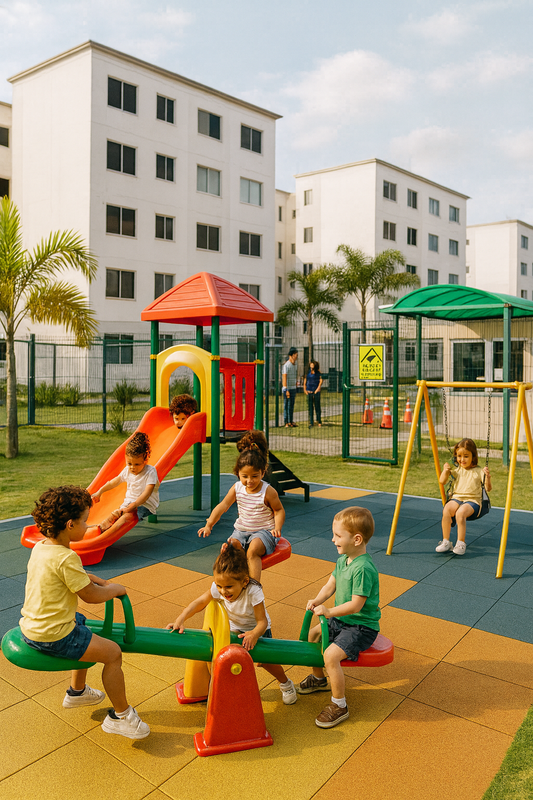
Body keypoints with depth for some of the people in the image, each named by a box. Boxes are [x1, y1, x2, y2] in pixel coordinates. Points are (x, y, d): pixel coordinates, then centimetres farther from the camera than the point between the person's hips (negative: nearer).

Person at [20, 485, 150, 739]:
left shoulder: (40, 546, 3)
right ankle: (120, 715, 9)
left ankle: (77, 691, 48)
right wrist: (114, 589, -1)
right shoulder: (65, 558, -27)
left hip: (31, 626, 10)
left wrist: (103, 582, 11)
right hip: (53, 637, -10)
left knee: (84, 628, 33)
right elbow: (91, 595, -19)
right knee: (112, 653, -5)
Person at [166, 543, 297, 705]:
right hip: (234, 627, 3)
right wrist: (180, 620, -32)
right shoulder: (218, 588, -29)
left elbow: (262, 621, -35)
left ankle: (286, 684, 18)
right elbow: (199, 603, -20)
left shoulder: (253, 591, -38)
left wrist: (254, 634, -55)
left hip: (257, 628, -3)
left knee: (265, 659, -13)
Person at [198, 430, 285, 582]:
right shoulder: (237, 488, 1)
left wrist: (277, 528, -17)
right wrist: (209, 525, -6)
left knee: (253, 550, -35)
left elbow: (279, 510, 0)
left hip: (263, 531, -4)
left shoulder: (268, 491, -10)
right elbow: (223, 506, 3)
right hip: (241, 530, 4)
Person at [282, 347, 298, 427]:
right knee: (287, 405, -4)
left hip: (293, 388, 8)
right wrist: (286, 390, -22)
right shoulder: (286, 365, -13)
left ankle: (291, 421, 18)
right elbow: (284, 378, -18)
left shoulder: (295, 365, 14)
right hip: (287, 388, -8)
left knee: (292, 405, 11)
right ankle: (286, 422, -1)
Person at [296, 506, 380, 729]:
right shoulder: (343, 559, 1)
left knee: (331, 655, -24)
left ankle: (339, 706, -4)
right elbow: (330, 585, 5)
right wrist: (317, 601, -12)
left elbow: (356, 605, -28)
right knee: (312, 635, 15)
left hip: (361, 627, -10)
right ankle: (318, 679, 37)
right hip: (342, 620, 10)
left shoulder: (363, 569, -29)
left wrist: (328, 612, -23)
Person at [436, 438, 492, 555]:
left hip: (472, 500, -3)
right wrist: (445, 471, -4)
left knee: (460, 513, -35)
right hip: (456, 498, 3)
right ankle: (446, 542, -19)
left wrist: (487, 477, -22)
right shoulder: (456, 470, 12)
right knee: (446, 510, -29)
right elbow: (442, 481, 13)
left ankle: (461, 543, -20)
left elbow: (488, 488, -3)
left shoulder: (478, 471, 2)